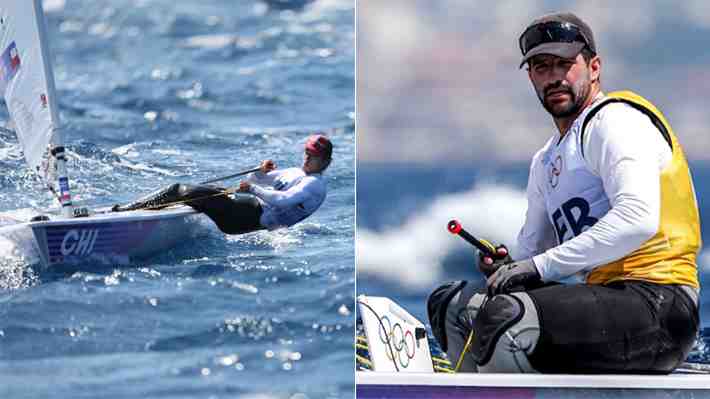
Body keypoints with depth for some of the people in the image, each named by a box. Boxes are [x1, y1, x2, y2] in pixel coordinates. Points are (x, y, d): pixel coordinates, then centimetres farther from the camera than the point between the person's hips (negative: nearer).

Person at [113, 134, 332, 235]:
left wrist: (253, 189, -16)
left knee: (190, 194, -23)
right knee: (179, 189, -5)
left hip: (254, 215, -9)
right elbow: (250, 183, 29)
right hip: (245, 205, 9)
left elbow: (283, 201, -20)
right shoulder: (295, 173, 28)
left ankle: (125, 211, -24)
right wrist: (261, 173, 8)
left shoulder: (315, 185, -1)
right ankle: (126, 209, -11)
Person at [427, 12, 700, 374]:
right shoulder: (545, 161, 24)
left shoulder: (615, 120, -5)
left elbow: (638, 219, -21)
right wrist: (507, 268, 0)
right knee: (451, 304, 10)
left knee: (507, 315, -32)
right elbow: (531, 249, 25)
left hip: (656, 304, -10)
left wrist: (541, 265, -20)